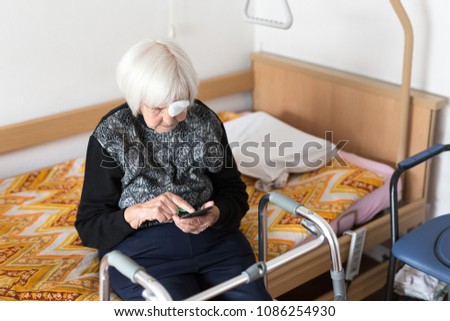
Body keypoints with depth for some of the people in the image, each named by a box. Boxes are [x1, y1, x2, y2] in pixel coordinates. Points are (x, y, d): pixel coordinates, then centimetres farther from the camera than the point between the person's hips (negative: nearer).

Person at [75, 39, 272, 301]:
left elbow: (234, 191, 10)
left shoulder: (205, 120, 3)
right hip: (142, 249, -2)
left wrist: (216, 214, -14)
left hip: (213, 237, 3)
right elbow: (89, 226, -3)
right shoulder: (109, 137, -5)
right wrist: (139, 212, -23)